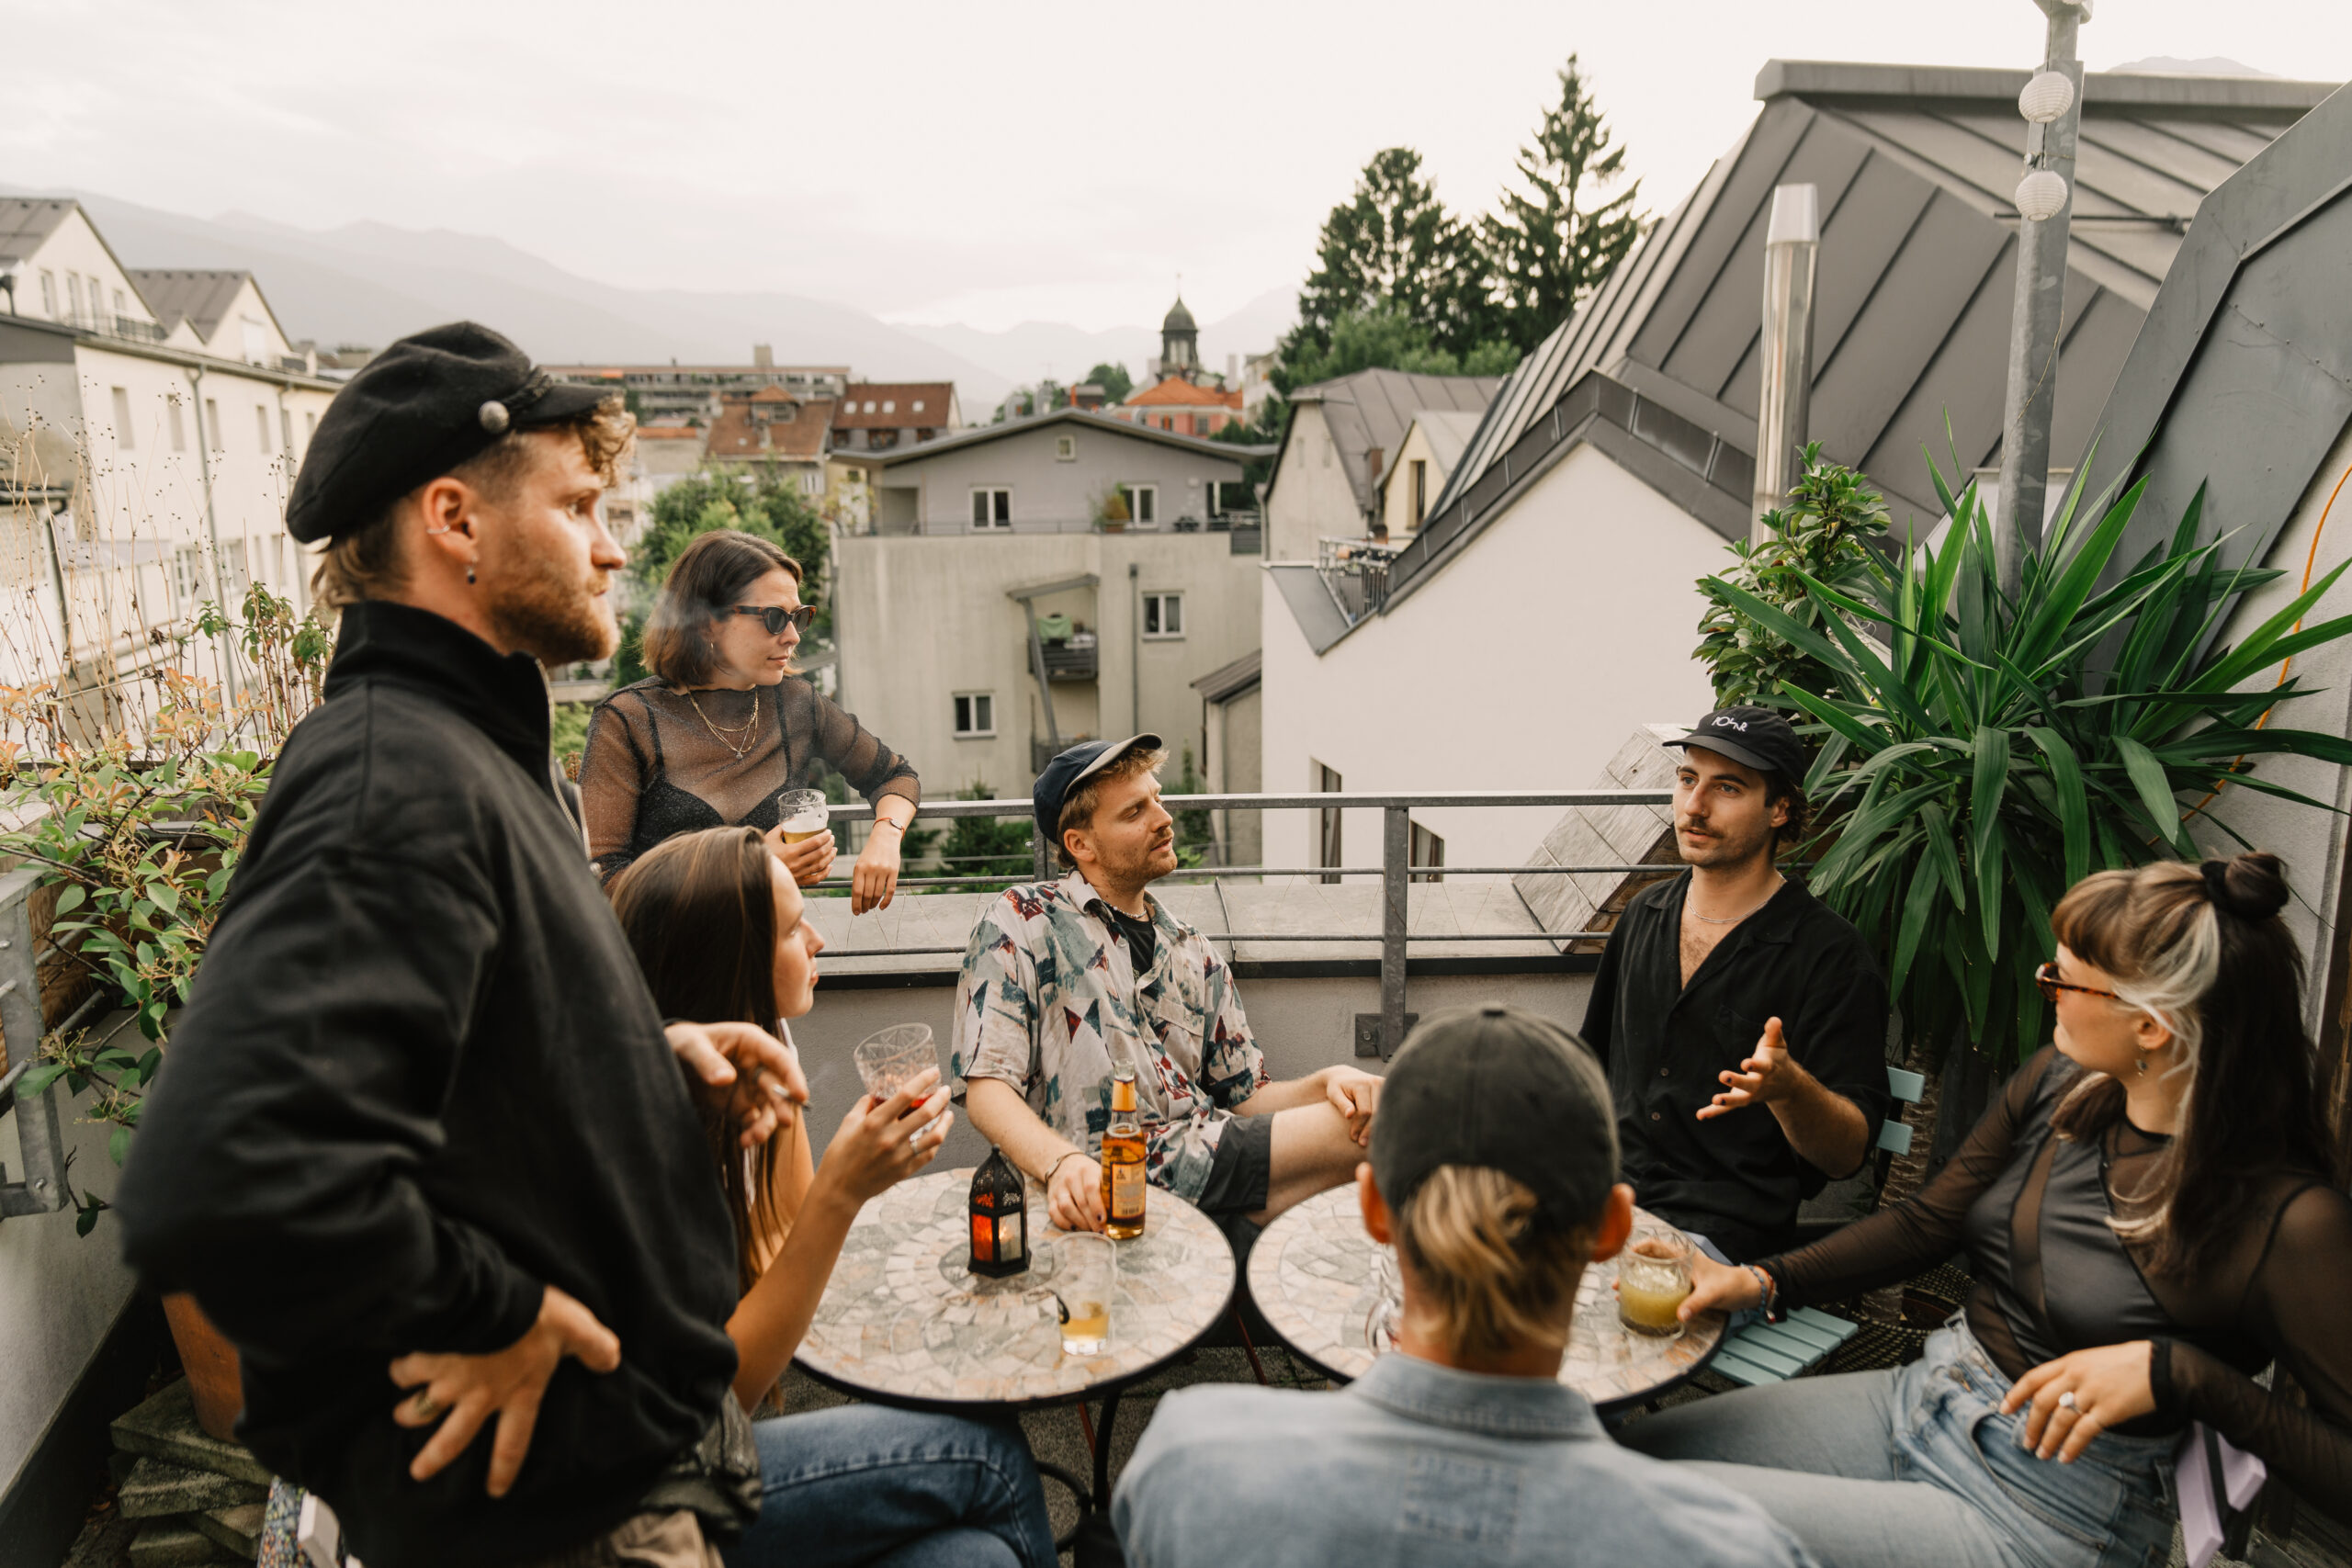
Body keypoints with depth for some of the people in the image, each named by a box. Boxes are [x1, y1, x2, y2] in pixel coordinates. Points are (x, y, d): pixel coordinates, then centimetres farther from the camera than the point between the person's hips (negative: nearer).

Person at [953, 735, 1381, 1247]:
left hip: (1209, 1154, 7)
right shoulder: (1018, 924, 4)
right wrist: (1062, 1163, -26)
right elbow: (987, 1088, -6)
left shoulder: (1193, 953, 22)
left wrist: (1325, 1082, -2)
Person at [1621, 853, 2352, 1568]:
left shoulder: (2288, 1221, -20)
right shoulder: (2058, 1082, -1)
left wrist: (2173, 1371, -28)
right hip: (1921, 1398, 6)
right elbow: (1926, 1222, 9)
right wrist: (1762, 1281, -2)